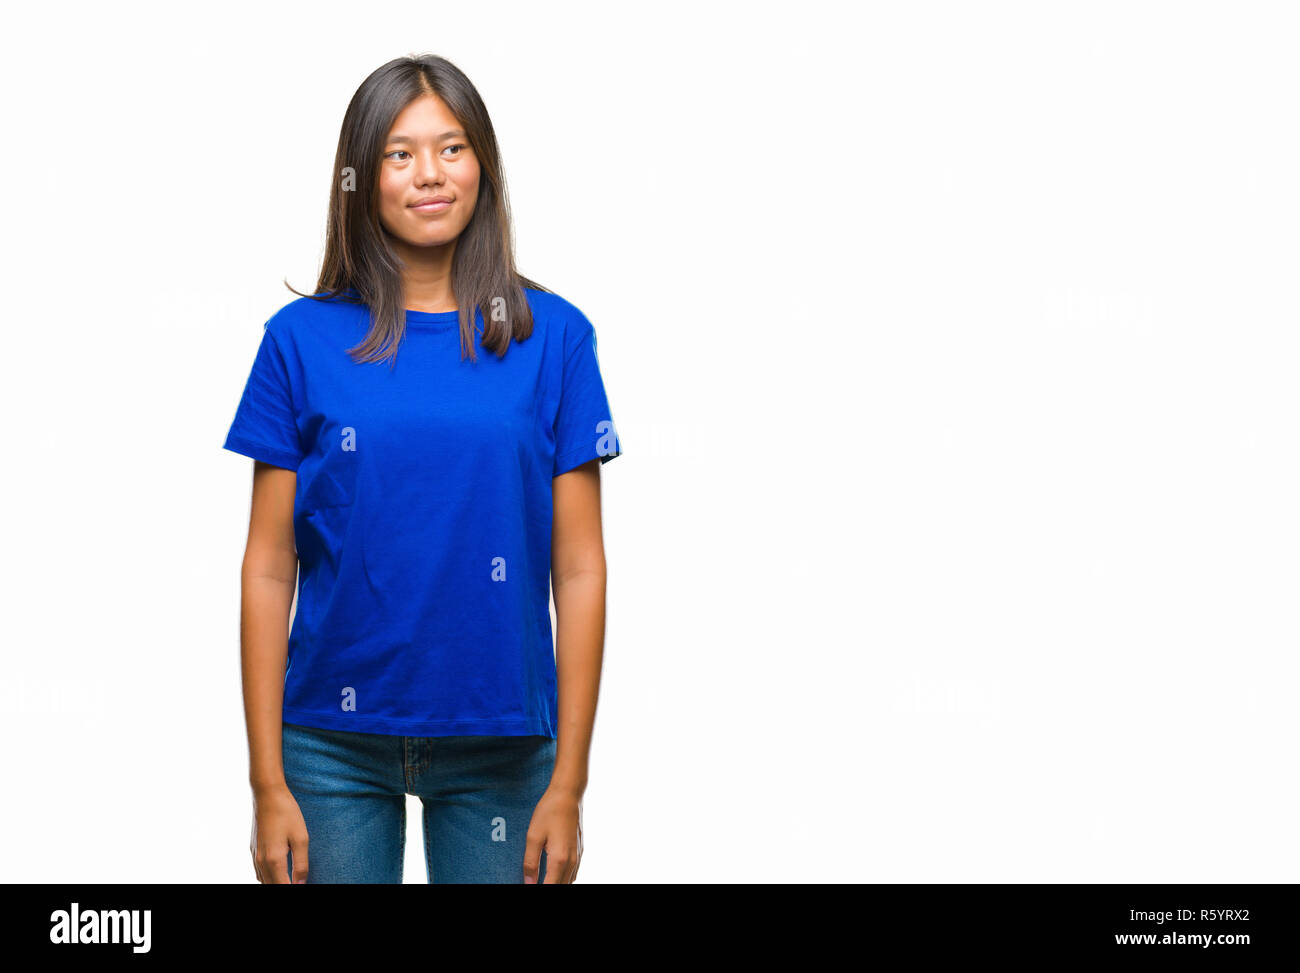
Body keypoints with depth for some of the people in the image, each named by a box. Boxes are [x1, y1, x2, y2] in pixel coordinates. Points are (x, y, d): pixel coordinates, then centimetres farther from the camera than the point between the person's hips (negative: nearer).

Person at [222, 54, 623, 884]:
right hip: (335, 747, 0)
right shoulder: (302, 339, 1)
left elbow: (579, 570, 0)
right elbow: (269, 569, 1)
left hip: (498, 748, 0)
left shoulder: (552, 337, 0)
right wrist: (269, 782, -3)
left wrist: (569, 782, -4)